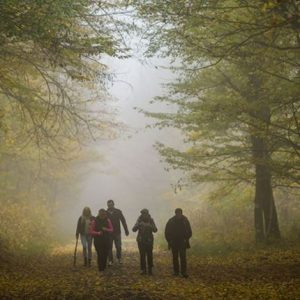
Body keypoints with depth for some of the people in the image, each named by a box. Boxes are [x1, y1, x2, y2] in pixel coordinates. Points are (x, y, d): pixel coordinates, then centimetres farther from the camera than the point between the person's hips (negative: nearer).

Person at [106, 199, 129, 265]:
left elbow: (123, 221, 3)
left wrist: (126, 230, 0)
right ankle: (110, 260, 14)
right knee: (109, 247, 3)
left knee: (118, 247, -1)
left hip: (117, 232, 0)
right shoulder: (106, 213, -1)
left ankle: (119, 258, 22)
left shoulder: (118, 212, -1)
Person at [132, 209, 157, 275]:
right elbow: (134, 229, -9)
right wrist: (137, 225, -28)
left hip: (149, 240, 0)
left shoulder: (151, 220, -1)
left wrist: (151, 226, -30)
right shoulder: (139, 220, -1)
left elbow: (155, 230, -11)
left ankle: (150, 269, 8)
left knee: (149, 255, -3)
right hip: (141, 240, 0)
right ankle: (143, 269, 7)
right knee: (142, 255, -1)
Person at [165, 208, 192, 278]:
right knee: (175, 257, 6)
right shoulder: (171, 221, -4)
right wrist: (169, 241, -1)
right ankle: (176, 271, 13)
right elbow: (167, 232, 4)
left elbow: (189, 231, 7)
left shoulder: (185, 220, -3)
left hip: (182, 242, -1)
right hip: (174, 242, 1)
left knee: (183, 257, -9)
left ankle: (183, 272, -11)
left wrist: (186, 239, -3)